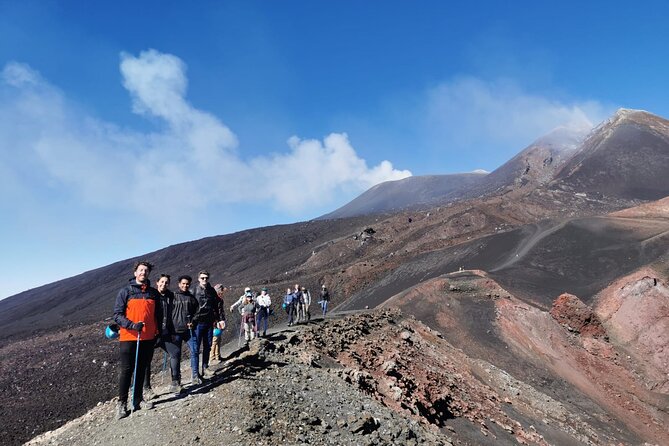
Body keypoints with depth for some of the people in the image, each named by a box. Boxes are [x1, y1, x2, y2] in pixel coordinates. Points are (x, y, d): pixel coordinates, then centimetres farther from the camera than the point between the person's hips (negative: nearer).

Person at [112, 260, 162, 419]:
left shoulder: (153, 293, 8)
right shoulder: (125, 291, -4)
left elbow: (158, 315, 15)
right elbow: (117, 314, -8)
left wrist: (157, 333, 12)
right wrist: (132, 325, -21)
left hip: (148, 338, 4)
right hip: (128, 338, -4)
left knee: (141, 370, 13)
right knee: (126, 370, 2)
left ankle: (138, 400, 24)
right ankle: (122, 403, 12)